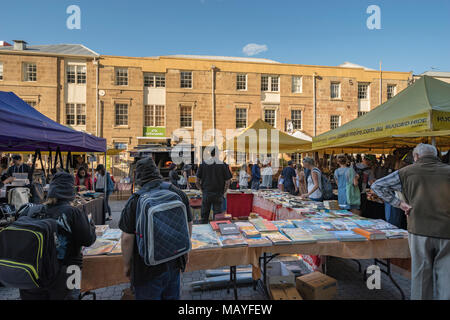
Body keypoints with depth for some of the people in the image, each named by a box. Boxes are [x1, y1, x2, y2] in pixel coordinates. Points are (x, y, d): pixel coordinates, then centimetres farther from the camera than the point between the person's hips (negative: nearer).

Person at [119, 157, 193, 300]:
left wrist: (126, 265, 0)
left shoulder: (135, 201, -19)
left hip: (147, 268, -4)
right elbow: (189, 226, 3)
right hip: (175, 264, 4)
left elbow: (127, 238, -17)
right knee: (173, 296, 24)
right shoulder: (179, 193, -6)